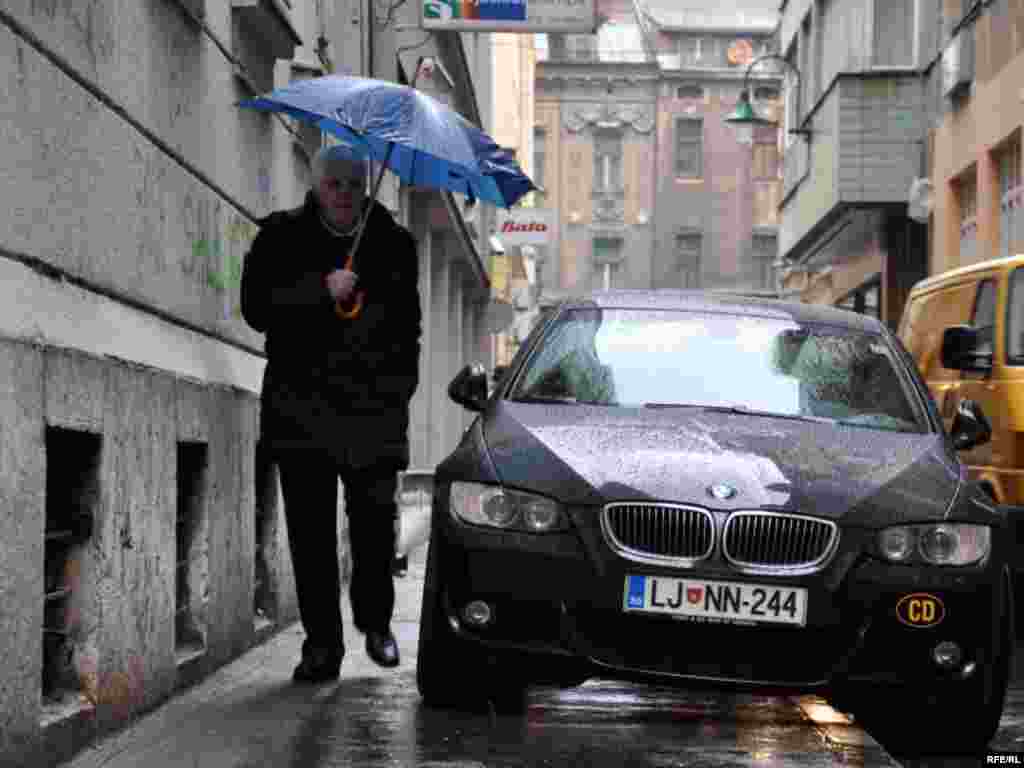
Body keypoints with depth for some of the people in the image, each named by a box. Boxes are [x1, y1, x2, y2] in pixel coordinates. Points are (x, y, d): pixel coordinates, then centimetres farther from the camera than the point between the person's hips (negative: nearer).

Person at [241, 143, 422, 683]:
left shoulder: (393, 243, 12)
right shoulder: (282, 238, 6)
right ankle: (322, 644, 7)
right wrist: (322, 291, -15)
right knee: (310, 530, 0)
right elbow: (257, 308, -5)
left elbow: (408, 324, 20)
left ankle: (375, 620, 18)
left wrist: (402, 385, 11)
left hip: (375, 409, 1)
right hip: (301, 410, -1)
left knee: (376, 518, -6)